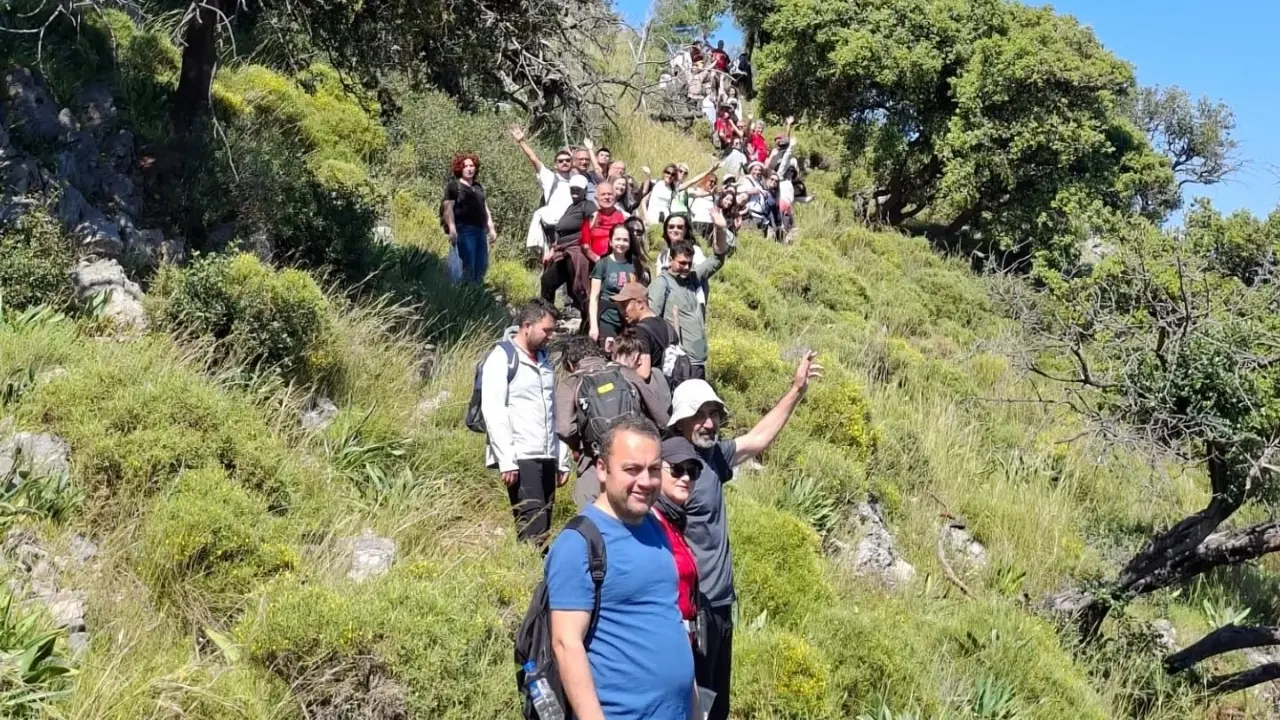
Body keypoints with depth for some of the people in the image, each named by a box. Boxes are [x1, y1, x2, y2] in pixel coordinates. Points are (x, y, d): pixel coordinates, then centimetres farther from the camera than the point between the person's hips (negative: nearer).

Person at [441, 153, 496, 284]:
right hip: (464, 230, -7)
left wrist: (491, 228, 19)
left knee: (482, 265, 6)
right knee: (467, 266, -11)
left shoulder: (478, 187, 22)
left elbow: (485, 208, 26)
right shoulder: (454, 186, 0)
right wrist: (452, 229, -20)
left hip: (480, 230, 7)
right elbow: (448, 208, -9)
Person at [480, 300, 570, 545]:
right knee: (533, 526, -13)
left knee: (543, 525, 5)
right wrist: (506, 461, -18)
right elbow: (493, 412, -11)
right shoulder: (502, 358, -3)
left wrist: (562, 459, 14)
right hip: (520, 458, -7)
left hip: (547, 457, 7)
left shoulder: (544, 360, 19)